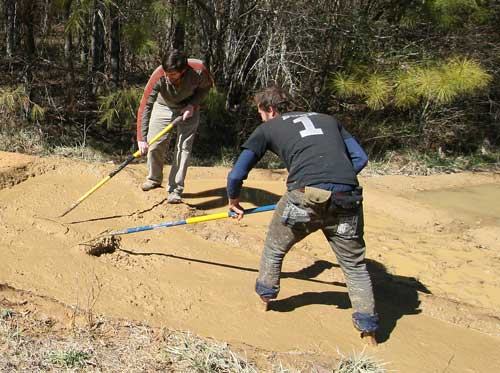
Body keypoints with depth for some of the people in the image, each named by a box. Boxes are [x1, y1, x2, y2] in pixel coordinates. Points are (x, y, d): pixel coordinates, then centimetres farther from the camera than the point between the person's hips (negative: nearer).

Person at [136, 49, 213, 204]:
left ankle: (175, 190, 1)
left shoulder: (198, 70, -34)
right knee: (154, 144, 0)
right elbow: (145, 106, -34)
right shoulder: (158, 76, -35)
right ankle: (154, 179, 27)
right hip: (163, 106, 1)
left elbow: (207, 85, -9)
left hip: (188, 108, -1)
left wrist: (193, 104, -23)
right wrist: (141, 138, -39)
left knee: (184, 147, -8)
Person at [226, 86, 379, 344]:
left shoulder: (267, 129, 20)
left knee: (274, 249, 25)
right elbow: (360, 158, 22)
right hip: (347, 197, 3)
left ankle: (266, 296, 41)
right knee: (354, 264, 19)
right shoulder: (328, 120, 28)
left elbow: (237, 174, 17)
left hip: (305, 195, -3)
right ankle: (368, 328, 20)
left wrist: (234, 201, 35)